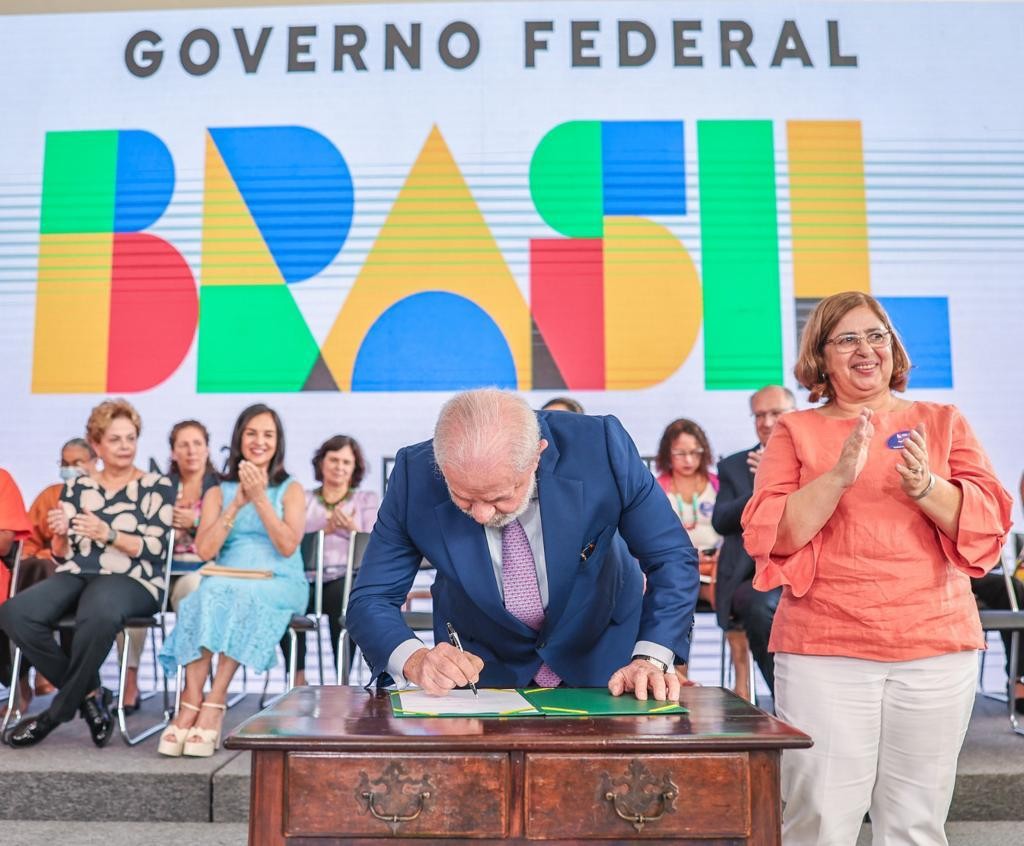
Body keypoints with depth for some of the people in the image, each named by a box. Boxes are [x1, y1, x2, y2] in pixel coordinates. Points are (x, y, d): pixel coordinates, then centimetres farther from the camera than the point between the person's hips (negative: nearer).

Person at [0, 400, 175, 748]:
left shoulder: (157, 486, 8)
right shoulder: (76, 487, 19)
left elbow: (154, 549, -2)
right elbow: (64, 554, 17)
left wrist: (107, 534, -16)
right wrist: (60, 535, -6)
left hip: (131, 580, -4)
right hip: (76, 575, 4)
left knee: (98, 615, -41)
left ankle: (59, 710, -17)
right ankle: (90, 694, -12)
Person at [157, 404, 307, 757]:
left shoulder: (291, 490, 11)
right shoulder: (218, 493, 16)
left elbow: (288, 545, -6)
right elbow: (205, 550, 0)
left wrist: (259, 498, -10)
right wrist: (237, 503, -7)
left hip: (279, 586, -1)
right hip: (227, 584, 2)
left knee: (246, 596, -36)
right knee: (209, 594, -34)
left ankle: (214, 701, -35)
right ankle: (192, 702, -37)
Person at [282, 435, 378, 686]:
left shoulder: (367, 500, 20)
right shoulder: (303, 500, 21)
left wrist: (352, 529, -13)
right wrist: (325, 529, -9)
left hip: (348, 579, -1)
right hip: (308, 577, 1)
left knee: (345, 593, -37)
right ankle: (298, 677, -24)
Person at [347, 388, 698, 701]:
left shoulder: (602, 446, -25)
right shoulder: (415, 475, -23)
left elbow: (673, 559, -14)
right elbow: (370, 599, -14)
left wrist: (651, 659, -28)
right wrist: (415, 660, -34)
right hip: (479, 666, 0)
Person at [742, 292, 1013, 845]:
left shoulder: (941, 422, 11)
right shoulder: (795, 431, 6)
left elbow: (989, 523, 4)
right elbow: (769, 536, -4)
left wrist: (926, 487, -15)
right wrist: (840, 475, -16)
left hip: (935, 649, 2)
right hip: (823, 652, -2)